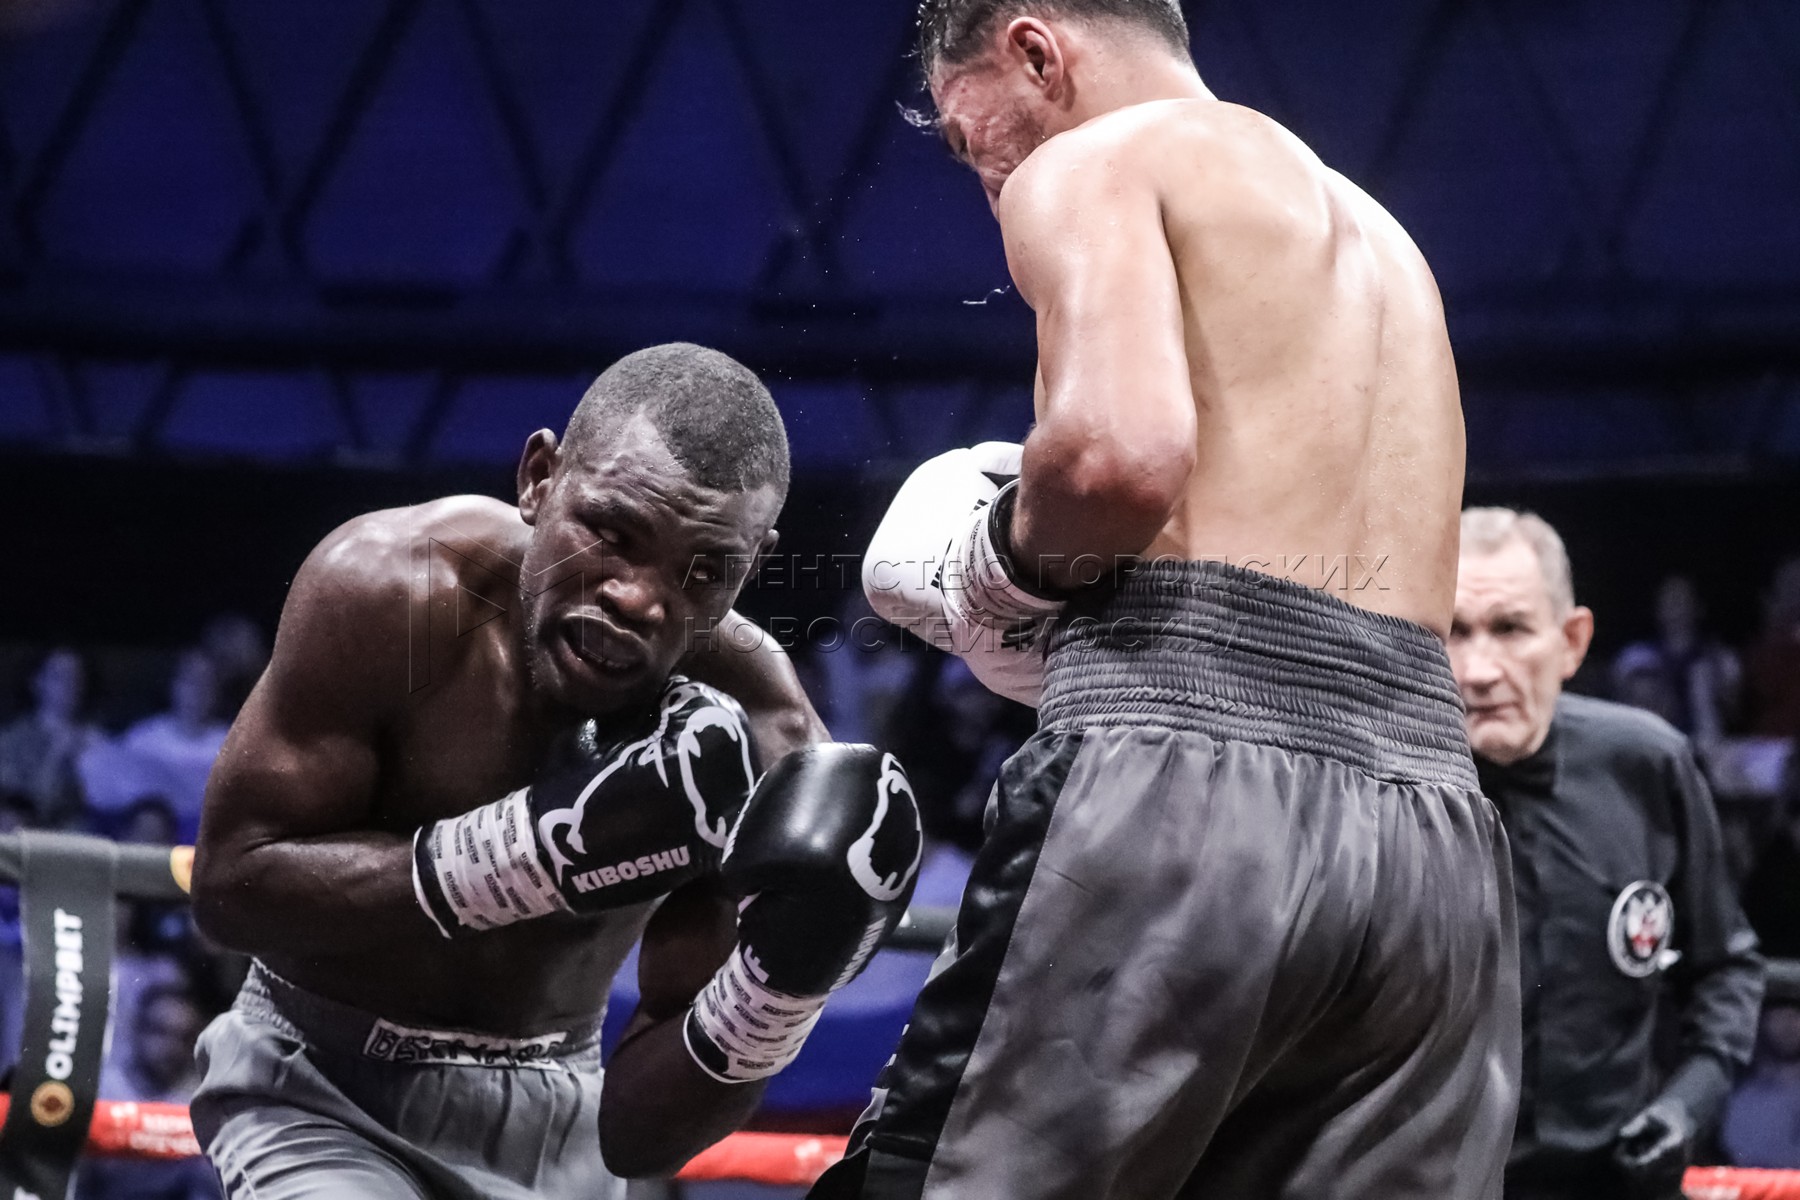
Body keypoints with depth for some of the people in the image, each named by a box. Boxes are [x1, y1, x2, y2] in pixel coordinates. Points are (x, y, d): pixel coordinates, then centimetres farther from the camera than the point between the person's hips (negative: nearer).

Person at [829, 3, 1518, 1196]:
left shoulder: (1088, 163, 5)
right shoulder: (1380, 240, 30)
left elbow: (1125, 455, -14)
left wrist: (1010, 546, 5)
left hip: (1188, 784, -7)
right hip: (1435, 834, 8)